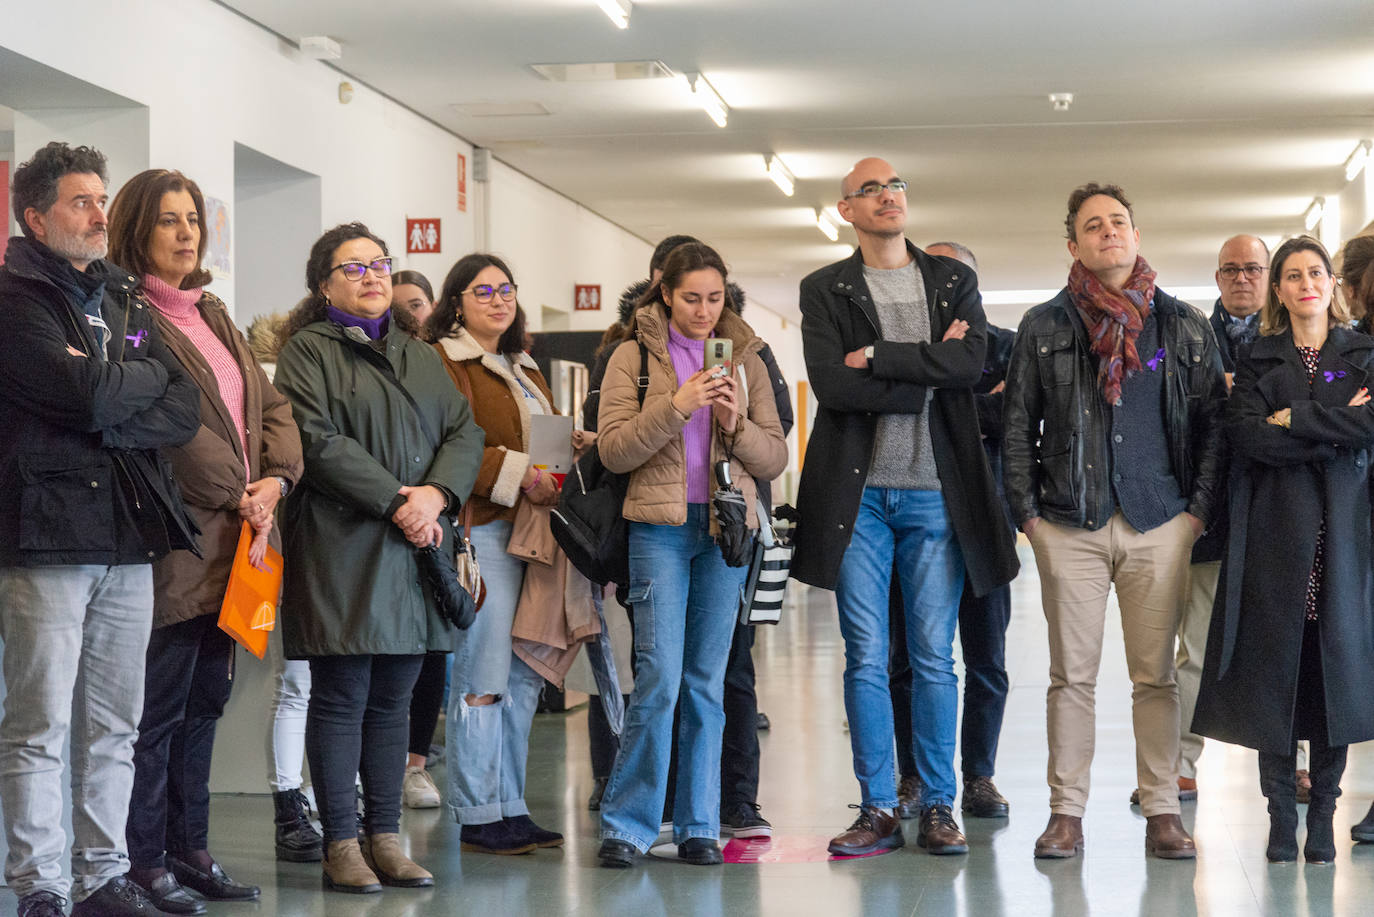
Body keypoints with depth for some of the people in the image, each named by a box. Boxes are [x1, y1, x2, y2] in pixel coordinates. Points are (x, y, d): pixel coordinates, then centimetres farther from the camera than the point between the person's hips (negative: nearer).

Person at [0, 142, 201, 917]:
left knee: (115, 725, 9)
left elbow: (185, 411, 6)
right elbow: (89, 393, -18)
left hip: (129, 533, 6)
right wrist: (148, 374, 0)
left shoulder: (126, 301, 18)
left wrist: (109, 408, -9)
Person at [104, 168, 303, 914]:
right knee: (159, 705, -2)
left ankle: (190, 848, 21)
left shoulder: (212, 315, 18)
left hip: (236, 542, 9)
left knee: (205, 700, 13)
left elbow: (268, 404, 14)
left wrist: (275, 478, -3)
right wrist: (235, 495, -14)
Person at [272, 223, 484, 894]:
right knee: (341, 699, -4)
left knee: (392, 700, 8)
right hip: (342, 548, -6)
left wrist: (437, 493, -10)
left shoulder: (419, 356, 20)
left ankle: (384, 837, 13)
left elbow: (465, 432, 10)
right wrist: (397, 501, -16)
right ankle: (341, 845, 1)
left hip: (416, 549, 6)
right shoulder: (307, 352, 1)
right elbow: (318, 441, -12)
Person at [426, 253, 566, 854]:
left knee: (523, 678, 9)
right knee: (482, 679, -7)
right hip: (481, 529, -9)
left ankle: (511, 810, 15)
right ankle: (477, 818, -1)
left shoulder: (523, 369, 24)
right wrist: (518, 475, -19)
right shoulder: (442, 362, -4)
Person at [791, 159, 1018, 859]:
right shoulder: (824, 291, 7)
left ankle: (938, 807, 11)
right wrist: (928, 370, -9)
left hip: (935, 492, 1)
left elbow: (972, 365, -8)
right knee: (865, 659, 2)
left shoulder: (953, 282, 11)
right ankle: (878, 809, 9)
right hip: (858, 493, -1)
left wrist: (878, 358, -12)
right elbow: (832, 385, -10)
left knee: (934, 658, 3)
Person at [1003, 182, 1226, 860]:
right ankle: (1066, 813, 5)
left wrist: (1199, 507, 1)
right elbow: (1017, 427, 8)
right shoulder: (1044, 327, 8)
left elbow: (1213, 421, 9)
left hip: (1160, 524, 0)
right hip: (1069, 524, 0)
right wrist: (1027, 512, 0)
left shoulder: (1184, 325, 9)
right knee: (1071, 675, 1)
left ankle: (1162, 812, 7)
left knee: (1156, 674, 2)